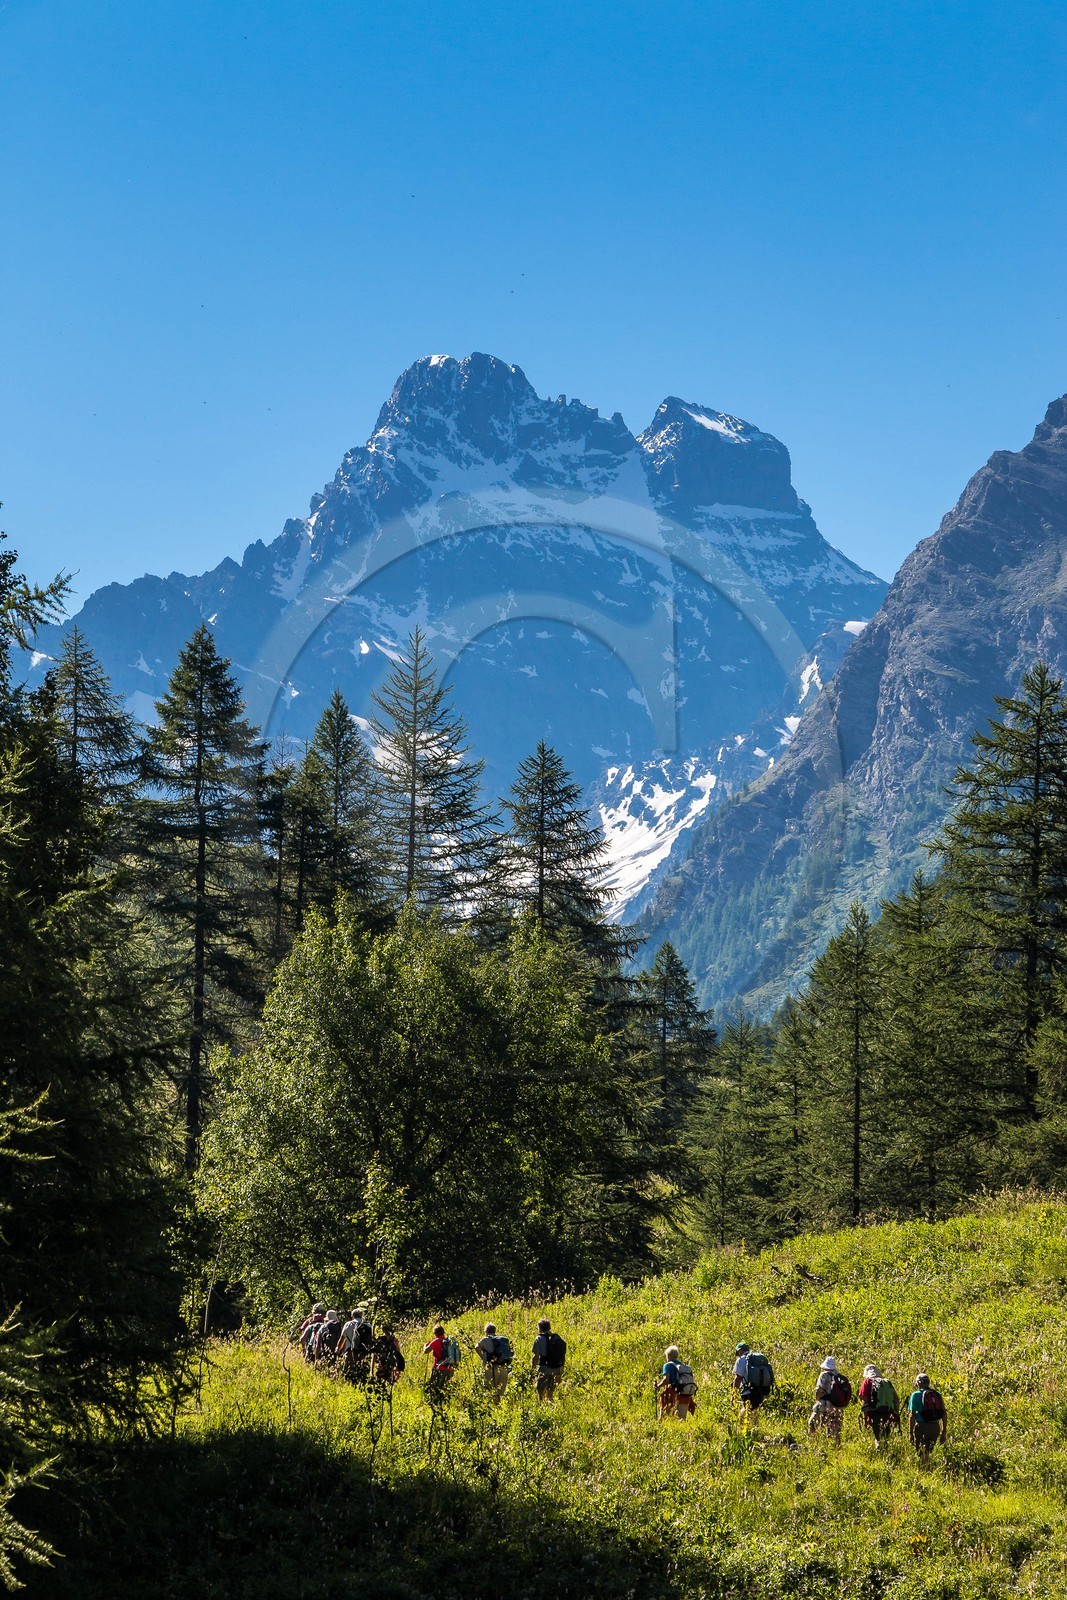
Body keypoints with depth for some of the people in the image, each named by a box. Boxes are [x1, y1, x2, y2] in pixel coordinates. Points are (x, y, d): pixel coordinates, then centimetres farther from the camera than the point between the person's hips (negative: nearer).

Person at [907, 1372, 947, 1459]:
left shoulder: (916, 1395, -2)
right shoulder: (937, 1394, 10)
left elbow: (912, 1415, -8)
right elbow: (944, 1414, 10)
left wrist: (910, 1432, -5)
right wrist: (944, 1431, 16)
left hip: (922, 1426, -4)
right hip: (935, 1426, 4)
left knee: (922, 1454, 2)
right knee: (929, 1452, 18)